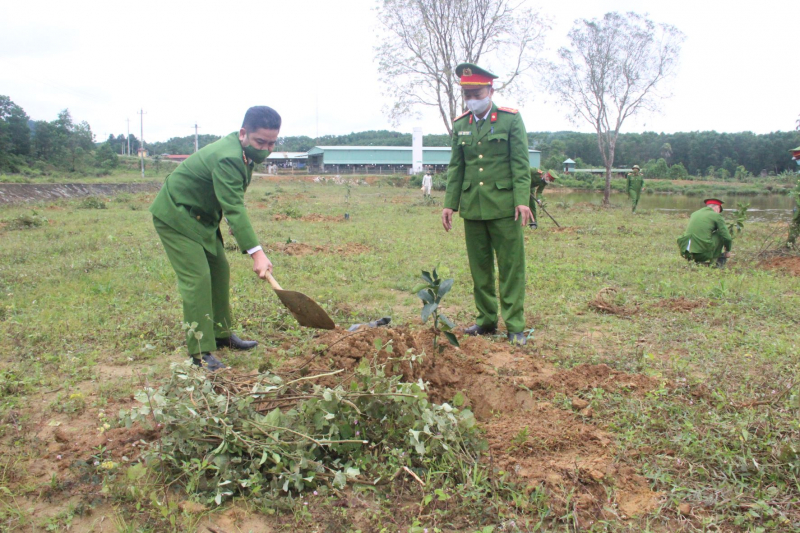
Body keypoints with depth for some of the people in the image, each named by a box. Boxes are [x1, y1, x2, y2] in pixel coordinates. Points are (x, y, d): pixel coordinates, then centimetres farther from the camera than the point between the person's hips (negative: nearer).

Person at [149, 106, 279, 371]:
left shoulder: (243, 151, 0)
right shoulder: (227, 158, -32)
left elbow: (233, 202, 14)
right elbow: (234, 208, -39)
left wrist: (236, 222, 2)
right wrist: (256, 252, -45)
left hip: (201, 215, 10)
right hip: (175, 216, -10)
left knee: (219, 271, 12)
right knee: (197, 279, -15)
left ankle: (221, 334, 26)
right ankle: (201, 353, -10)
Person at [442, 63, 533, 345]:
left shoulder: (510, 118, 0)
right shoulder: (460, 125, 11)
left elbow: (520, 163, -4)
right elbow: (455, 167, 14)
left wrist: (522, 200, -13)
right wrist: (450, 203, 8)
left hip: (504, 206, -4)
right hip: (472, 207, 4)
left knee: (511, 267, -1)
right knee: (479, 268, 10)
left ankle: (514, 326, 7)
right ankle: (486, 320, 23)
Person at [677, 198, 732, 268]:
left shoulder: (694, 213, 20)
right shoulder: (716, 216, 4)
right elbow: (726, 238, 3)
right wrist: (728, 251, 23)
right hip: (703, 254, -6)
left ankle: (698, 261, 20)